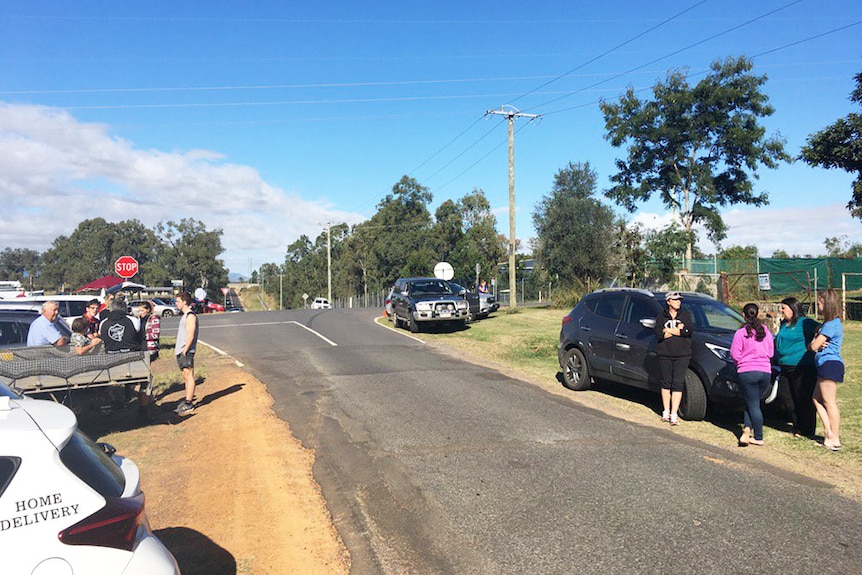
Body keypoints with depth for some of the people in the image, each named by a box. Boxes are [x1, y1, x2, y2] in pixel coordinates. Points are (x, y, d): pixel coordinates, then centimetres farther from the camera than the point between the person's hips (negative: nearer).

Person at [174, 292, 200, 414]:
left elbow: (190, 336, -19)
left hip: (186, 352, -10)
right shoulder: (184, 315, 17)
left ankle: (189, 404, -5)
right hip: (180, 351, 10)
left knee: (189, 376, -7)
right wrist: (177, 349, 17)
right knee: (185, 377, 14)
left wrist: (184, 351, -20)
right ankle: (188, 398, 21)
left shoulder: (190, 316, -14)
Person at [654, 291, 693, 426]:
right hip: (665, 354, 0)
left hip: (682, 354, 0)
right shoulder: (661, 316, 6)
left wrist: (669, 330, -8)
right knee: (666, 383, 8)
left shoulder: (685, 315, 8)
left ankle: (674, 415, -6)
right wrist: (677, 330, -9)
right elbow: (659, 334, -8)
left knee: (678, 383, -6)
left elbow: (688, 331, -9)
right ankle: (666, 411, 19)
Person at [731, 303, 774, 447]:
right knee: (753, 403, 14)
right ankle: (747, 432, 2)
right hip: (765, 372, 4)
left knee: (753, 405, 3)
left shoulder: (741, 333, -9)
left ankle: (759, 438, 2)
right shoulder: (766, 331, 5)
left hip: (747, 372, -4)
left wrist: (741, 363, 12)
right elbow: (770, 352, 10)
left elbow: (735, 354, -8)